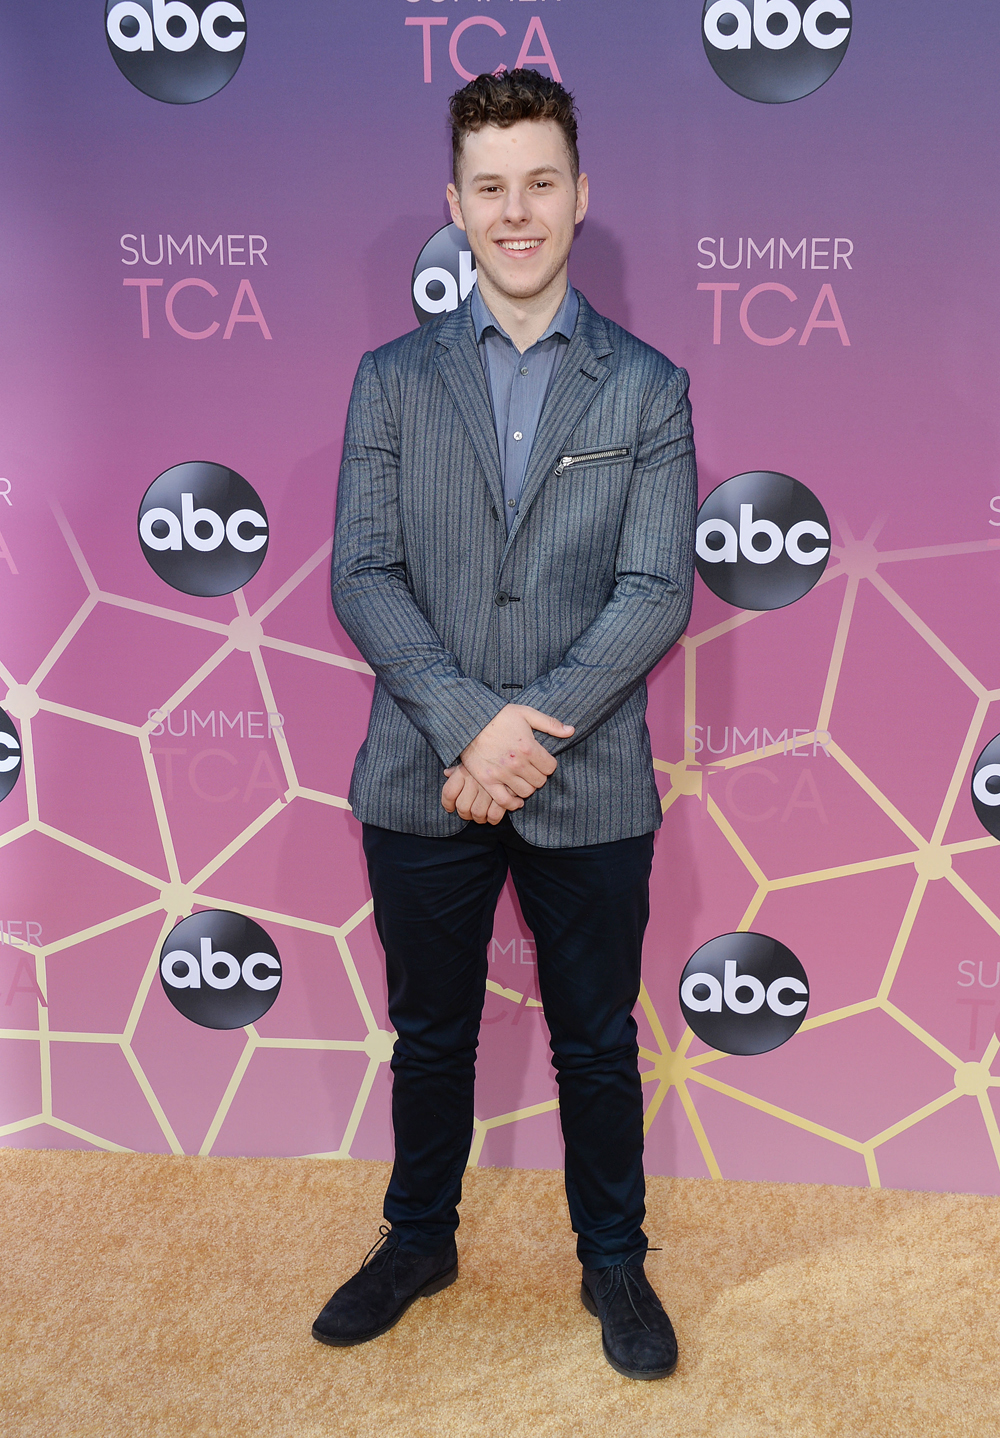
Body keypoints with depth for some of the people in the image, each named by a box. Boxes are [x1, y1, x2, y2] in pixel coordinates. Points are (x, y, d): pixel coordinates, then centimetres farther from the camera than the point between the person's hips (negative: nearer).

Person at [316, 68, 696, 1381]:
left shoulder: (647, 388, 1)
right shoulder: (392, 379, 4)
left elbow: (659, 591, -7)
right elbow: (362, 575, -4)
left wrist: (531, 728, -18)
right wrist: (468, 724, -18)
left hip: (590, 788, -1)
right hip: (421, 781, 1)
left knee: (598, 1042, 14)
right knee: (429, 1034, 17)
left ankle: (614, 1262, 35)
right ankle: (419, 1242, 40)